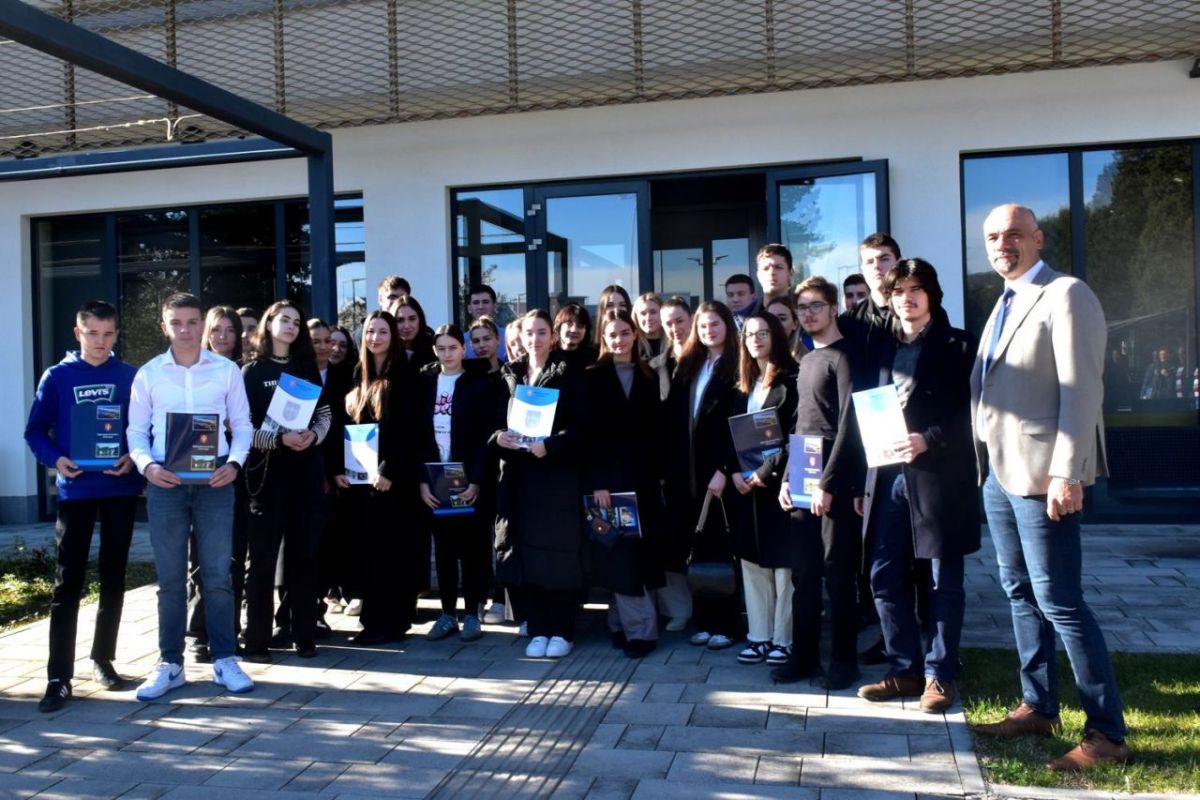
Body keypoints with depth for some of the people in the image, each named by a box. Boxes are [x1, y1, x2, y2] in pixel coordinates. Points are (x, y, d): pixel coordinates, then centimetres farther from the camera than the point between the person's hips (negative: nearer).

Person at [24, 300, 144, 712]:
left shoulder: (130, 376, 4)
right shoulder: (57, 376, 1)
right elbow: (35, 431, 3)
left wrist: (134, 458, -12)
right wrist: (55, 459, -14)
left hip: (121, 489, 2)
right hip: (75, 490, -1)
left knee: (114, 580, 10)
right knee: (67, 583, -2)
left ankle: (103, 659, 25)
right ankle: (58, 678, 1)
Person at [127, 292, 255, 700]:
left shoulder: (227, 370, 4)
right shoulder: (148, 374, 6)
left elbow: (242, 424, 6)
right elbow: (136, 431, 7)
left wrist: (234, 462, -11)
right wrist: (147, 465, -12)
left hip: (214, 478, -1)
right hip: (165, 480, 1)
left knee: (217, 574, 3)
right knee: (170, 578, 7)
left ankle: (225, 660, 12)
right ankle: (170, 664, 16)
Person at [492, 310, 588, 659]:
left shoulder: (568, 373, 0)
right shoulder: (510, 374, 13)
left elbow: (580, 426, -7)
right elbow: (497, 421, 14)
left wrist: (549, 445, -21)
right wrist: (498, 437, -8)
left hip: (558, 475, -4)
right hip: (518, 476, 4)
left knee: (558, 553, -2)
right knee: (524, 552, 1)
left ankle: (561, 631, 9)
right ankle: (538, 629, 12)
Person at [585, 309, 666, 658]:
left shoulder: (649, 376, 10)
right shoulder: (593, 377, 0)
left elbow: (657, 429, 8)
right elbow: (589, 433, -6)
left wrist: (661, 473, 1)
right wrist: (596, 482, -14)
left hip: (643, 476, 3)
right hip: (609, 475, -3)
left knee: (641, 551, 4)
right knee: (619, 553, -3)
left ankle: (621, 623, 13)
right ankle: (640, 628, 4)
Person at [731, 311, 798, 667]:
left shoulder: (791, 380, -6)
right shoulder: (745, 385, 16)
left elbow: (793, 434, -12)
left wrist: (765, 473, -15)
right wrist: (735, 471, -1)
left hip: (778, 482, -7)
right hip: (748, 484, 7)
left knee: (783, 562, -1)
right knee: (752, 561, 9)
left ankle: (783, 639, 8)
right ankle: (759, 636, 17)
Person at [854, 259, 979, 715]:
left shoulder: (958, 346, 1)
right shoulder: (886, 351, 15)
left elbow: (971, 412, -7)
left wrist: (929, 439, -21)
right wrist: (865, 483, 7)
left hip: (941, 477, -5)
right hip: (889, 477, 5)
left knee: (944, 582, 4)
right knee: (884, 578, 5)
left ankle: (939, 675, 16)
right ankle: (905, 669, 19)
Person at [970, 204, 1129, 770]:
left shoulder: (1066, 296, -9)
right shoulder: (1005, 304, 18)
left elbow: (1082, 390, -16)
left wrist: (1066, 475, -22)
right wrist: (983, 459, 11)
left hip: (1041, 474, -9)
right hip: (999, 472, 9)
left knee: (1059, 602, -6)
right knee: (1021, 594, 15)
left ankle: (1107, 733, 5)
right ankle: (1038, 707, 27)